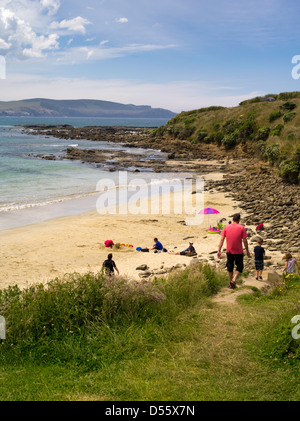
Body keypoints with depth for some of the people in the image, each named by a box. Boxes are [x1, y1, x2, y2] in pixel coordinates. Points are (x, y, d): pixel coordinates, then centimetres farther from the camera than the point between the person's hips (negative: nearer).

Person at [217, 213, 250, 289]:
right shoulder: (242, 228, -7)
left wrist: (219, 250, -2)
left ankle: (231, 283, 23)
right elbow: (244, 241, -7)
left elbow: (222, 239, -4)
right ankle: (234, 280, -8)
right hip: (238, 252, -3)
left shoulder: (226, 227, -1)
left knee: (230, 267, 17)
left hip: (229, 251, 3)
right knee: (239, 267, 12)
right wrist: (247, 251, 4)